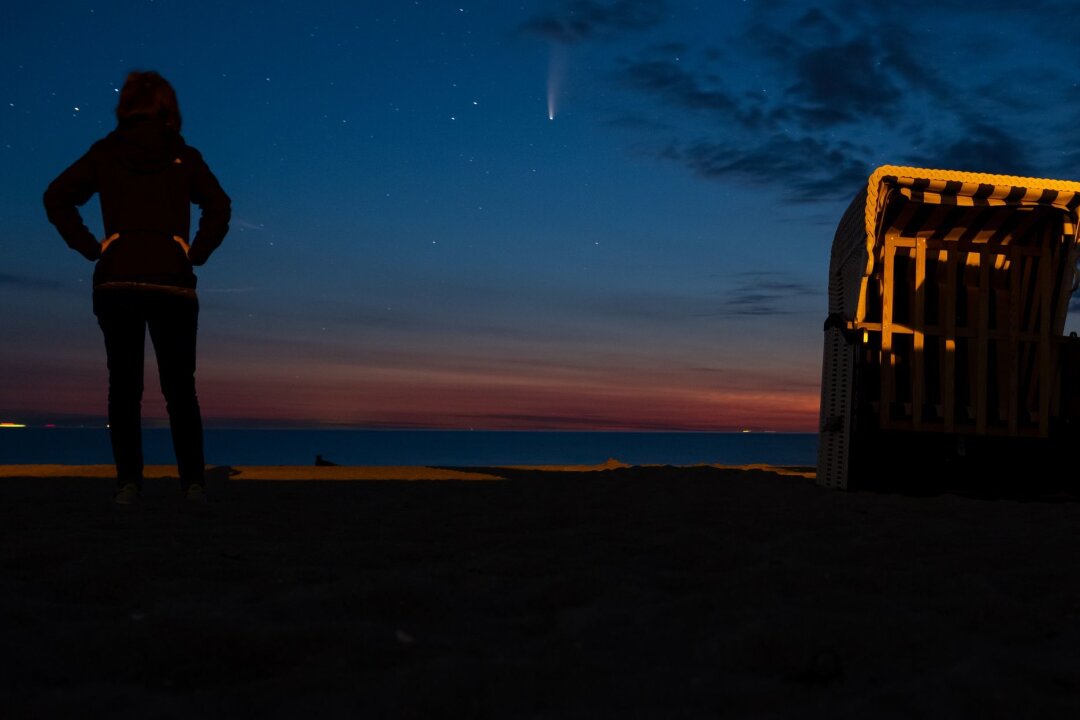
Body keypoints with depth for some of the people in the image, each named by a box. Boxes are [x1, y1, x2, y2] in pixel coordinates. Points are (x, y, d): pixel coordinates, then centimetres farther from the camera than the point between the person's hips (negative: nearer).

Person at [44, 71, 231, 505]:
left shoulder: (105, 152, 10)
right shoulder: (185, 156, 8)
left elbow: (57, 198, 2)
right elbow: (219, 207, -4)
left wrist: (90, 248, 4)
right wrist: (196, 254, 1)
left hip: (116, 280, 1)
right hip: (172, 281, 0)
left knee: (124, 386, 6)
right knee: (179, 387, 6)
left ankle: (128, 481, 0)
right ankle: (193, 481, 1)